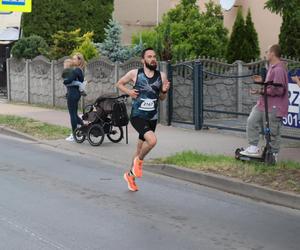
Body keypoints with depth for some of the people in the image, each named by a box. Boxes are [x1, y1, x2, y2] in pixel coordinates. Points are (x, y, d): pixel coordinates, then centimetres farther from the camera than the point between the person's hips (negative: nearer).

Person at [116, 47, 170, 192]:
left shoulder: (161, 76, 2)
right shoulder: (135, 73, -5)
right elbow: (119, 84, 9)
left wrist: (164, 91, -10)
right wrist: (128, 91, -9)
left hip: (152, 118, 4)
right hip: (137, 116, -4)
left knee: (140, 149, 16)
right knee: (152, 140, -28)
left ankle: (130, 175, 37)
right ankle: (139, 161, 1)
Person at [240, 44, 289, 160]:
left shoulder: (279, 69, -20)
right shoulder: (272, 67, 15)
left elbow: (278, 90, -25)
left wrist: (261, 91, -22)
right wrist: (262, 81, 9)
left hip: (274, 107, -10)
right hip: (263, 103, 10)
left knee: (272, 133, 0)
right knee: (252, 121, 7)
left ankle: (273, 155, 13)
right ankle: (253, 148, 15)